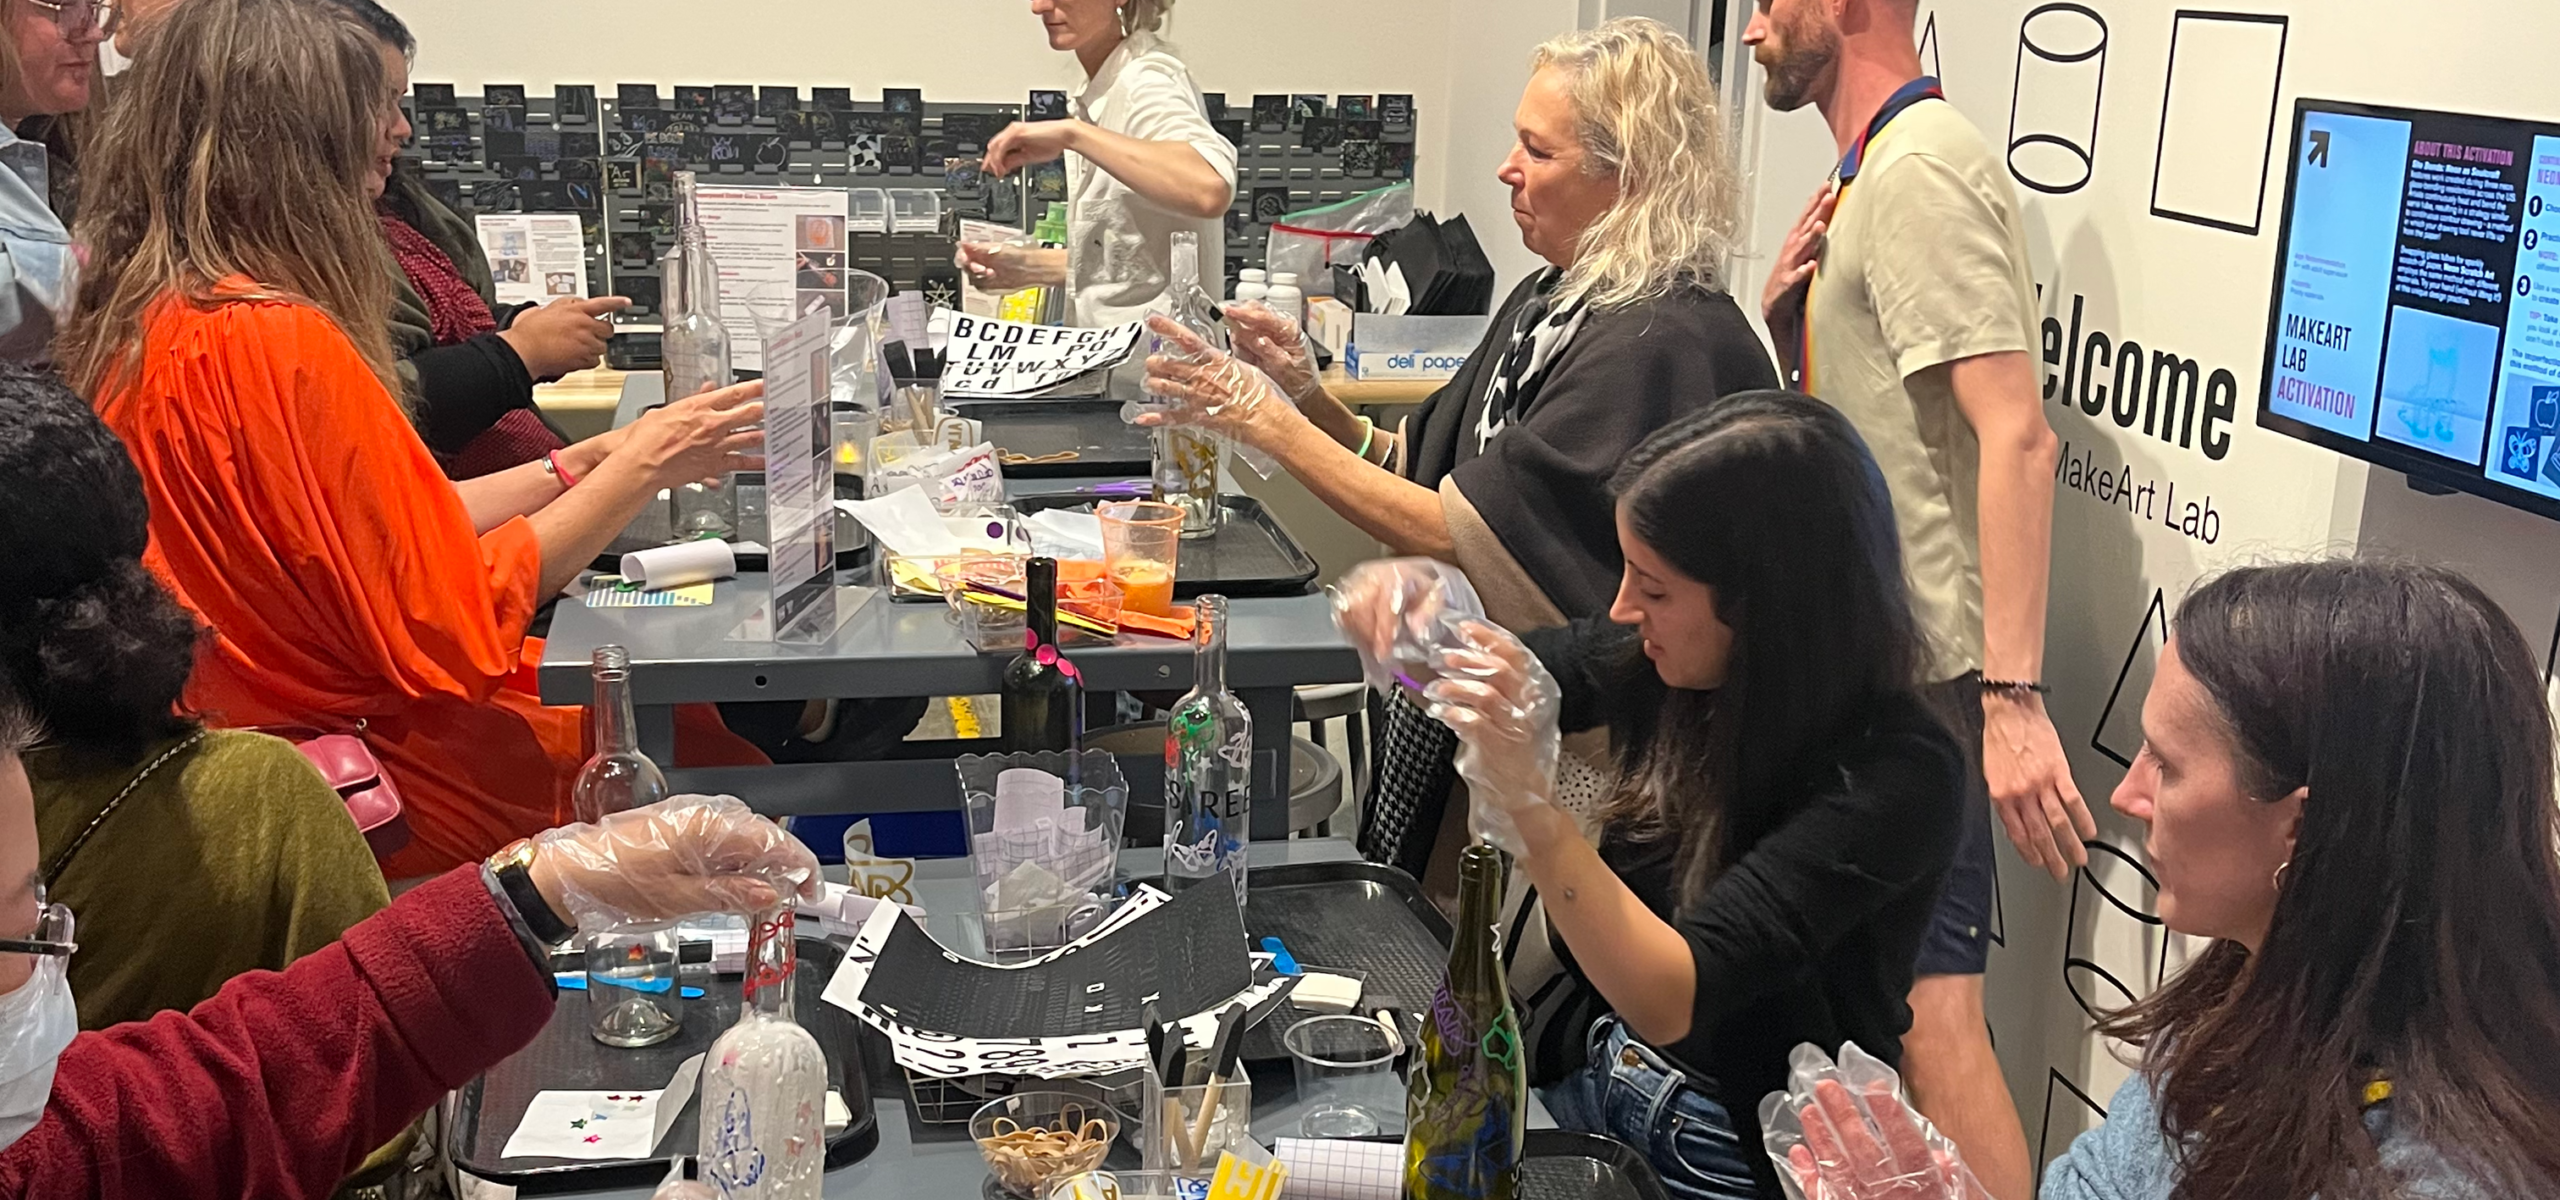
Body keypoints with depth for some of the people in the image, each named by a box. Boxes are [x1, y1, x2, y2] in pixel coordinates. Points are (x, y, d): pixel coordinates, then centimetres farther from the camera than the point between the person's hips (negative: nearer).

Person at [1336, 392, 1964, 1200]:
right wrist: (1407, 623, -12)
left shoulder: (1895, 776, -25)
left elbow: (1668, 998, -30)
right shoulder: (1670, 667, -7)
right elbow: (1510, 677, 10)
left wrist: (1527, 795, -40)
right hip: (1606, 1088, 6)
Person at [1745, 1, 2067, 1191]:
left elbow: (2015, 433, -25)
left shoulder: (1920, 168, -16)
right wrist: (1785, 311, 1)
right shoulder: (1868, 173, 14)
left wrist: (2012, 697, -30)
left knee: (1928, 1004, -8)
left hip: (1927, 670, -10)